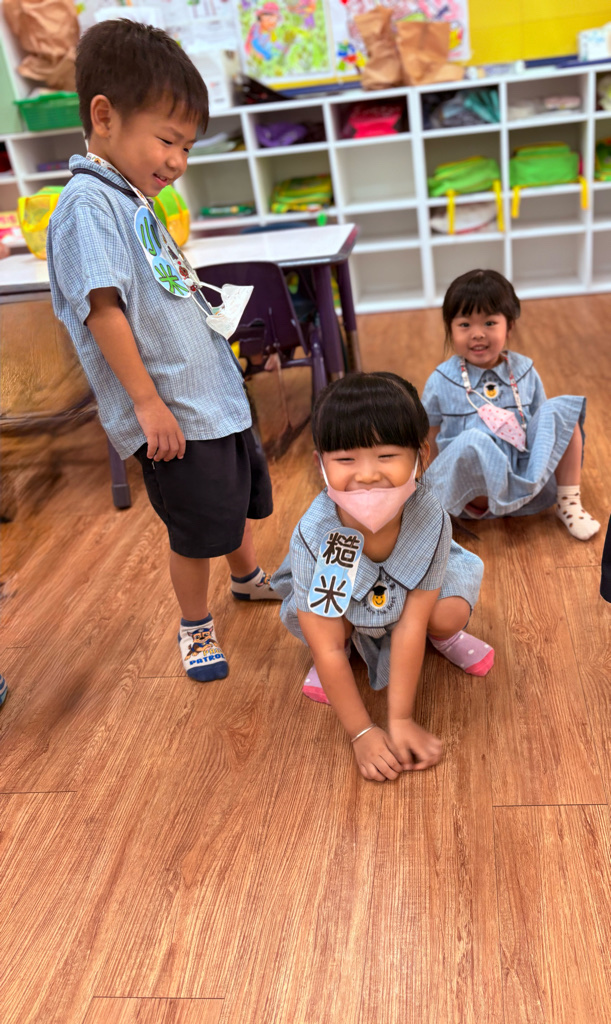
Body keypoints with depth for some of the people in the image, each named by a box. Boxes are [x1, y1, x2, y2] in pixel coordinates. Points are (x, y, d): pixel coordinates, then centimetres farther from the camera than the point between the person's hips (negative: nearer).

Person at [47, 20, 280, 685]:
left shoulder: (134, 199, 12)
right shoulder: (89, 203, -17)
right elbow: (103, 307, -24)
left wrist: (202, 301, 8)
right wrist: (148, 402, -24)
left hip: (215, 396, 10)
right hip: (172, 414, -10)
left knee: (239, 498, 25)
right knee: (198, 527, 4)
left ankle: (249, 578, 50)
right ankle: (195, 625, 28)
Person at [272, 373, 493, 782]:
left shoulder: (430, 519, -35)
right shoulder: (314, 537, -38)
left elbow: (410, 628, -31)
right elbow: (328, 651, -30)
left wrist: (401, 721, -29)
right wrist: (362, 732, -27)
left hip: (408, 593, 1)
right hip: (341, 601, -1)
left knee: (450, 614, -27)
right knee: (325, 620, -33)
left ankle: (444, 636, 11)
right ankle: (351, 642, 4)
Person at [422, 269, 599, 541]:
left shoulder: (524, 371, 5)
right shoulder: (441, 381, -3)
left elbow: (540, 421, 12)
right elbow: (430, 438, 3)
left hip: (525, 474, 4)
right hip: (473, 486, -4)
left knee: (560, 408, -15)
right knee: (472, 442, -37)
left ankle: (568, 503, -9)